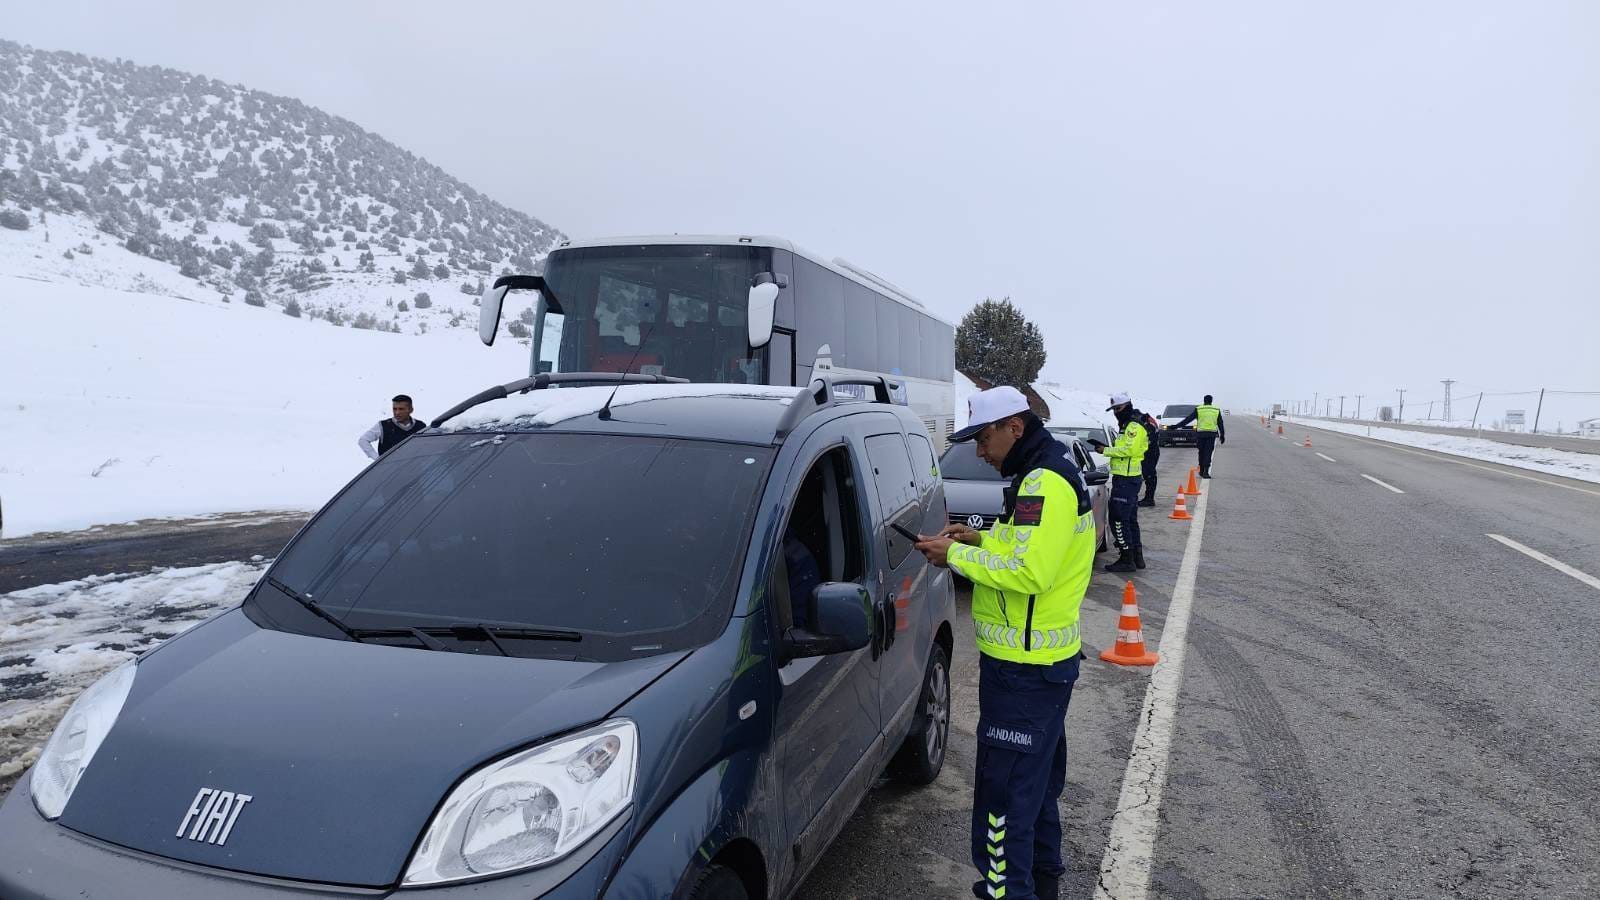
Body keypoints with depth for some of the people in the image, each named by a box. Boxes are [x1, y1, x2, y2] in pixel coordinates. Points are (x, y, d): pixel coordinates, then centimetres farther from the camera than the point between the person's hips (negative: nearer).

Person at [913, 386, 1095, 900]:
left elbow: (1029, 571, -28)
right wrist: (980, 539, 6)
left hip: (1023, 666, -11)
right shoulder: (1053, 470, 13)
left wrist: (957, 556, -19)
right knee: (1038, 778, 24)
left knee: (1005, 788, -5)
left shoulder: (1045, 482, -21)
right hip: (1045, 657, 11)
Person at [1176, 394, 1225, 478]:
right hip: (1211, 433, 0)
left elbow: (1188, 419, -2)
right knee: (1208, 453, -1)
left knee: (1202, 452, 11)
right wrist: (1222, 435, 19)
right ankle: (1206, 471, -12)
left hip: (1201, 433, 0)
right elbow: (1220, 424, 11)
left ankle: (1202, 471, 17)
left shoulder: (1198, 409, 0)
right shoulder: (1216, 410, 7)